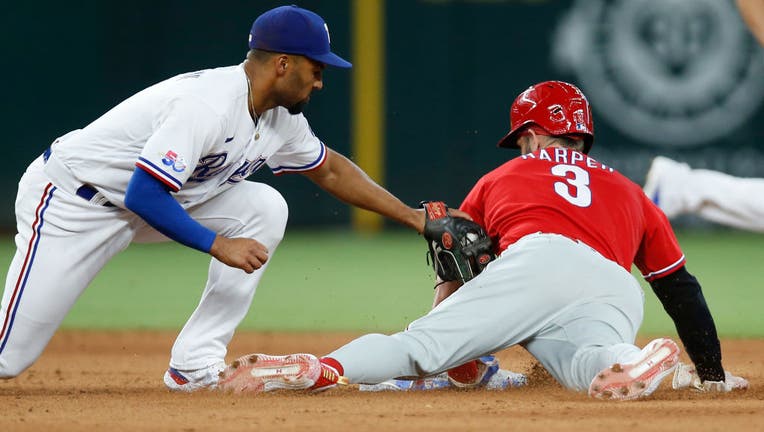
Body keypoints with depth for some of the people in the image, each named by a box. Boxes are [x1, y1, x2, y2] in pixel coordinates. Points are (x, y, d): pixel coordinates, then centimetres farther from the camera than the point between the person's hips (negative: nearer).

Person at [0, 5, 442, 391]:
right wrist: (219, 245, -31)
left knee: (265, 208, -8)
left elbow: (331, 170, 17)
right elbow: (143, 196, -32)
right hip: (70, 200, -9)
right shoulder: (207, 105, -29)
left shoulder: (281, 118, 0)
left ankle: (195, 365, -7)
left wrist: (412, 216, 14)